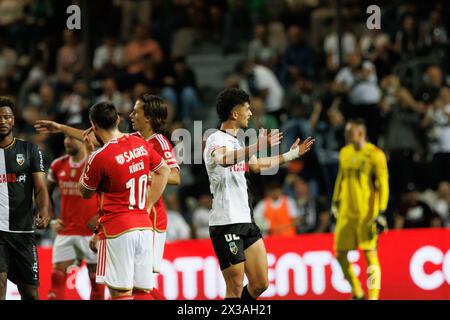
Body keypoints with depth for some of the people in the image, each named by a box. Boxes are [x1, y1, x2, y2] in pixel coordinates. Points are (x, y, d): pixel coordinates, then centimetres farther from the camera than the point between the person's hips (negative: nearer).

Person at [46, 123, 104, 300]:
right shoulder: (58, 165, 5)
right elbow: (46, 195, 19)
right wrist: (52, 220, 7)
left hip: (92, 232, -4)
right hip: (65, 231, 4)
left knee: (96, 280, 2)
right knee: (57, 278, -4)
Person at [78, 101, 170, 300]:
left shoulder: (100, 157, -13)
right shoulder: (140, 144, 5)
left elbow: (85, 193, 3)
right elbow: (163, 171, 20)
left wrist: (89, 153, 7)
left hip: (117, 231, -6)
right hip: (144, 226, 6)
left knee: (121, 293, -5)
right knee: (142, 291, 8)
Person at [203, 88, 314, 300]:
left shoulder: (238, 141, 14)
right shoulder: (216, 140, -13)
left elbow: (256, 165, 33)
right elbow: (223, 159, -37)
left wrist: (291, 155, 38)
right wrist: (258, 147, -50)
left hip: (246, 219, 9)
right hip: (226, 224, -9)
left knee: (260, 284, 8)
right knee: (236, 290, -7)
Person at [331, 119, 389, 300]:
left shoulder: (375, 155, -8)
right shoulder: (344, 153, 11)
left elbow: (383, 185, -10)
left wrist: (381, 213, -15)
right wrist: (335, 202, 21)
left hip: (367, 214, -6)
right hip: (346, 213, 7)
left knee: (370, 254, -7)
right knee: (340, 254, 5)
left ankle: (373, 297, -3)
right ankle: (357, 294, 21)